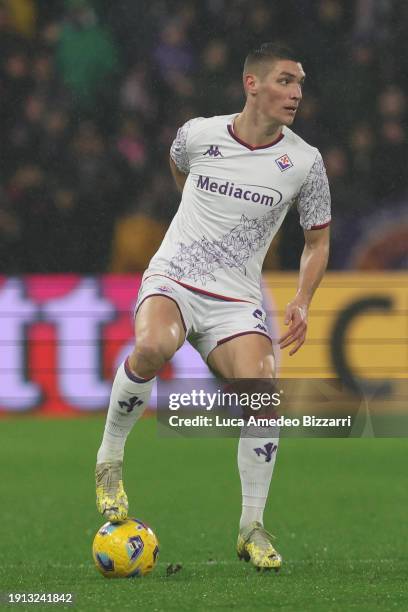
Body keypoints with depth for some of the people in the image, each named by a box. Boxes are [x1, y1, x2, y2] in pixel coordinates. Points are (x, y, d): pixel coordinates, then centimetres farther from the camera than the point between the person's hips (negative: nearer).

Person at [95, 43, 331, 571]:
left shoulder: (304, 161, -2)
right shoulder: (199, 134, -3)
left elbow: (317, 240, 11)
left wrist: (302, 302, -4)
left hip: (237, 300, 1)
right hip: (172, 277, -1)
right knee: (152, 346, -36)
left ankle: (252, 528, -3)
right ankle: (110, 458, -13)